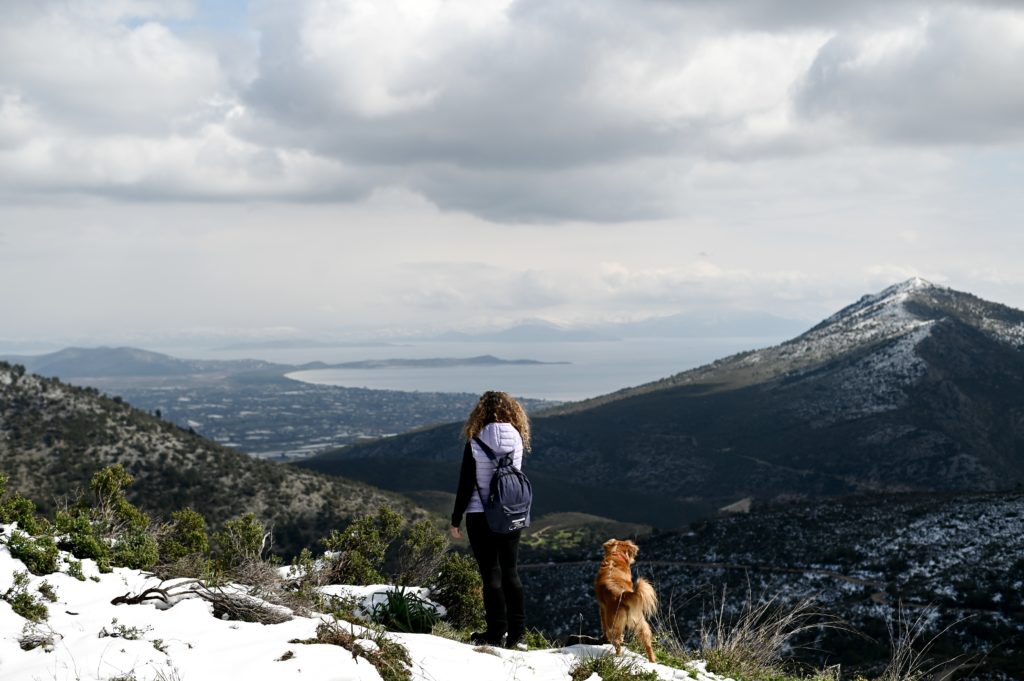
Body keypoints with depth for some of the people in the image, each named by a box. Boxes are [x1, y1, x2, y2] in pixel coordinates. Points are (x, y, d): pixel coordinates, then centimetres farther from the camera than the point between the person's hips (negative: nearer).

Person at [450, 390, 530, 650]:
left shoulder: (475, 445, -12)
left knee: (491, 573, 2)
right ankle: (518, 634, 10)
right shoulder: (518, 442, -2)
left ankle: (496, 633, 3)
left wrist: (455, 520, 0)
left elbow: (465, 485, -8)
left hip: (481, 515, -4)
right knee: (510, 571, 11)